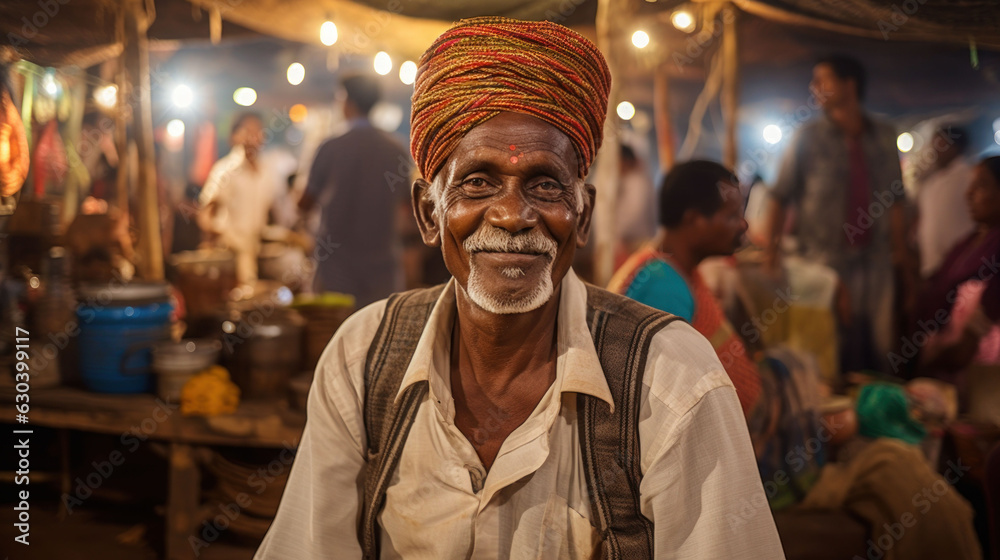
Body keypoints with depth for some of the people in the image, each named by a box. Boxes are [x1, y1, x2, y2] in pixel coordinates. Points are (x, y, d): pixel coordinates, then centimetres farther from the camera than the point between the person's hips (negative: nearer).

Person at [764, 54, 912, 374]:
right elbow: (779, 198, -2)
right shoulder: (810, 137, 0)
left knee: (877, 353, 5)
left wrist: (902, 257, 9)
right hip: (824, 261, -3)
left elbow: (895, 202, 11)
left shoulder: (883, 137, 8)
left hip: (875, 262, 3)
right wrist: (770, 255, -9)